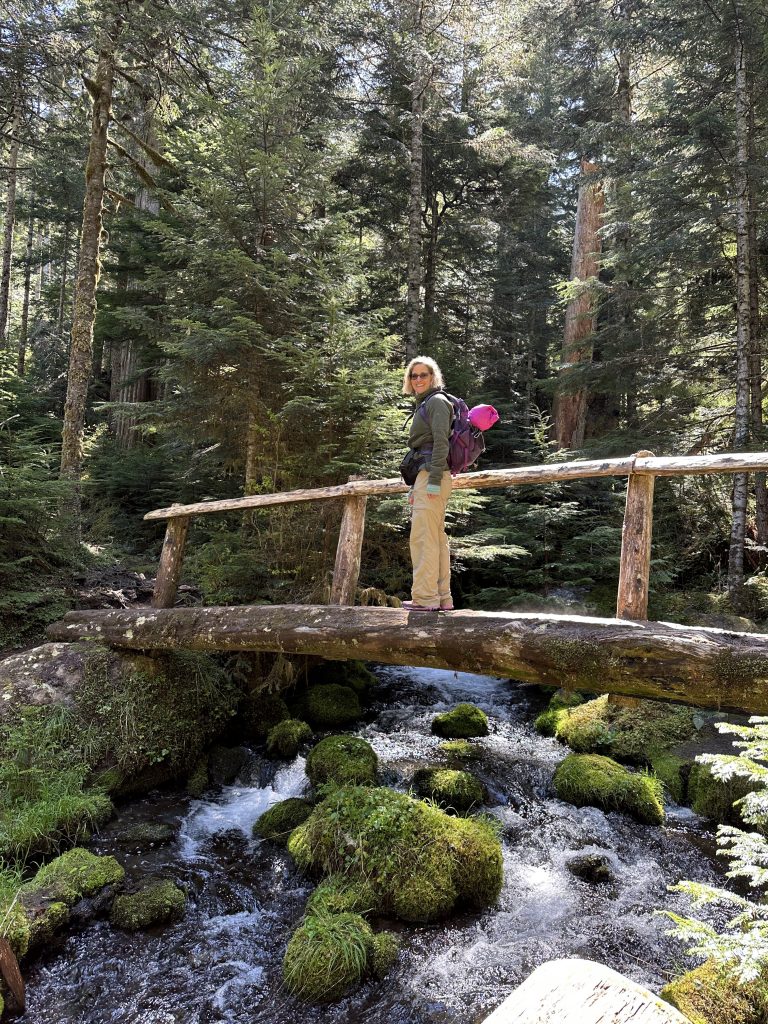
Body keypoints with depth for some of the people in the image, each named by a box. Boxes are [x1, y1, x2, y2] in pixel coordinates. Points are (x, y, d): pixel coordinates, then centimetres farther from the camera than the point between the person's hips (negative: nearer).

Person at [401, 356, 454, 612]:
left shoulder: (436, 401, -4)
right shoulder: (424, 404, 25)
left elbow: (441, 442, -16)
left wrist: (434, 480, -23)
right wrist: (415, 487, 23)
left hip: (432, 473, -10)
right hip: (425, 475, 10)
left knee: (423, 537, -12)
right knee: (437, 538, 8)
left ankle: (425, 597, -11)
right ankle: (443, 598, 11)